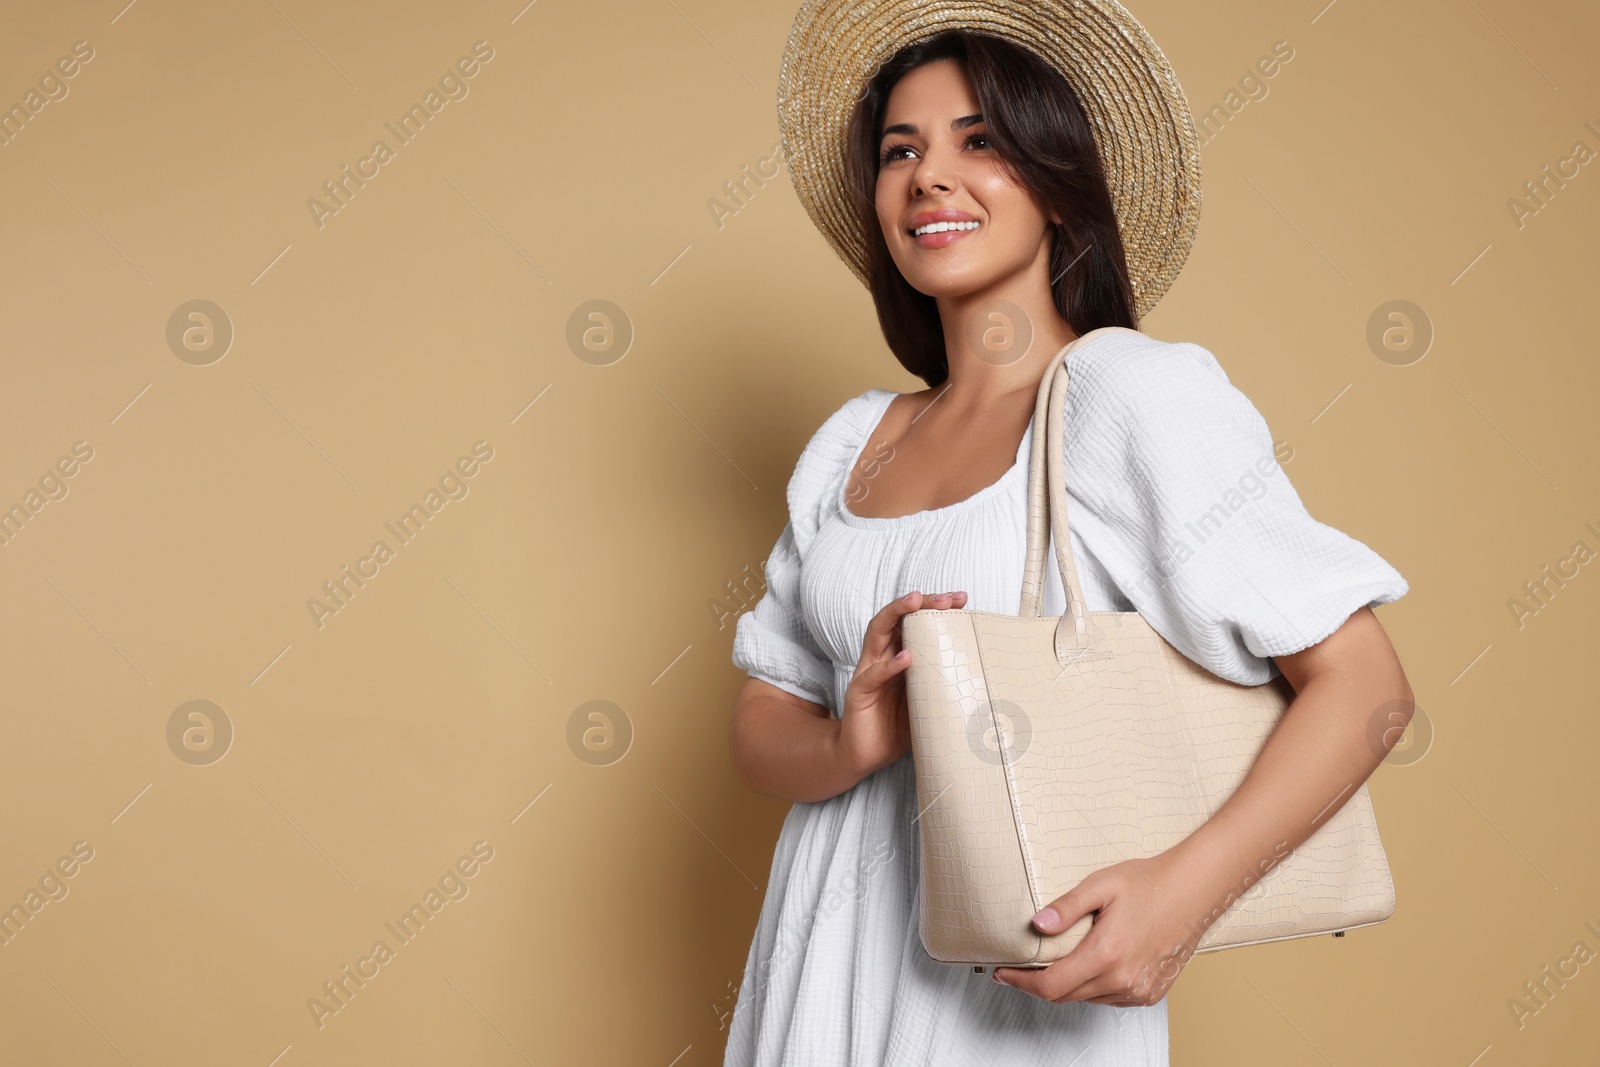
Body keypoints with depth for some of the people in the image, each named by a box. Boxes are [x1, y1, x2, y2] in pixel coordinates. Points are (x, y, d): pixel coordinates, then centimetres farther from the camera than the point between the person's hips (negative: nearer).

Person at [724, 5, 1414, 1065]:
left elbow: (1363, 680, -16)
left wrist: (1183, 887, -28)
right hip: (827, 954, 5)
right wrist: (848, 747, -16)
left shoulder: (1133, 389, -12)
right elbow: (760, 725, 7)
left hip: (1022, 976, -5)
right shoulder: (852, 441, 5)